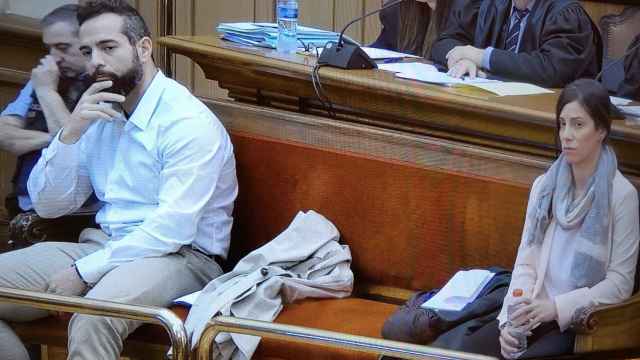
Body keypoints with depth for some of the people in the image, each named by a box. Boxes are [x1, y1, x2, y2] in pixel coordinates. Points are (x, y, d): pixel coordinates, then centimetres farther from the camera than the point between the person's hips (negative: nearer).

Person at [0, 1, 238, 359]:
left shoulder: (189, 121, -13)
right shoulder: (98, 112, 12)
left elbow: (171, 230, -21)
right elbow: (48, 205, 11)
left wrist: (83, 272, -19)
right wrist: (71, 133, -6)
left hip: (179, 256, -8)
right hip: (103, 246, 8)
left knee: (92, 319, -39)